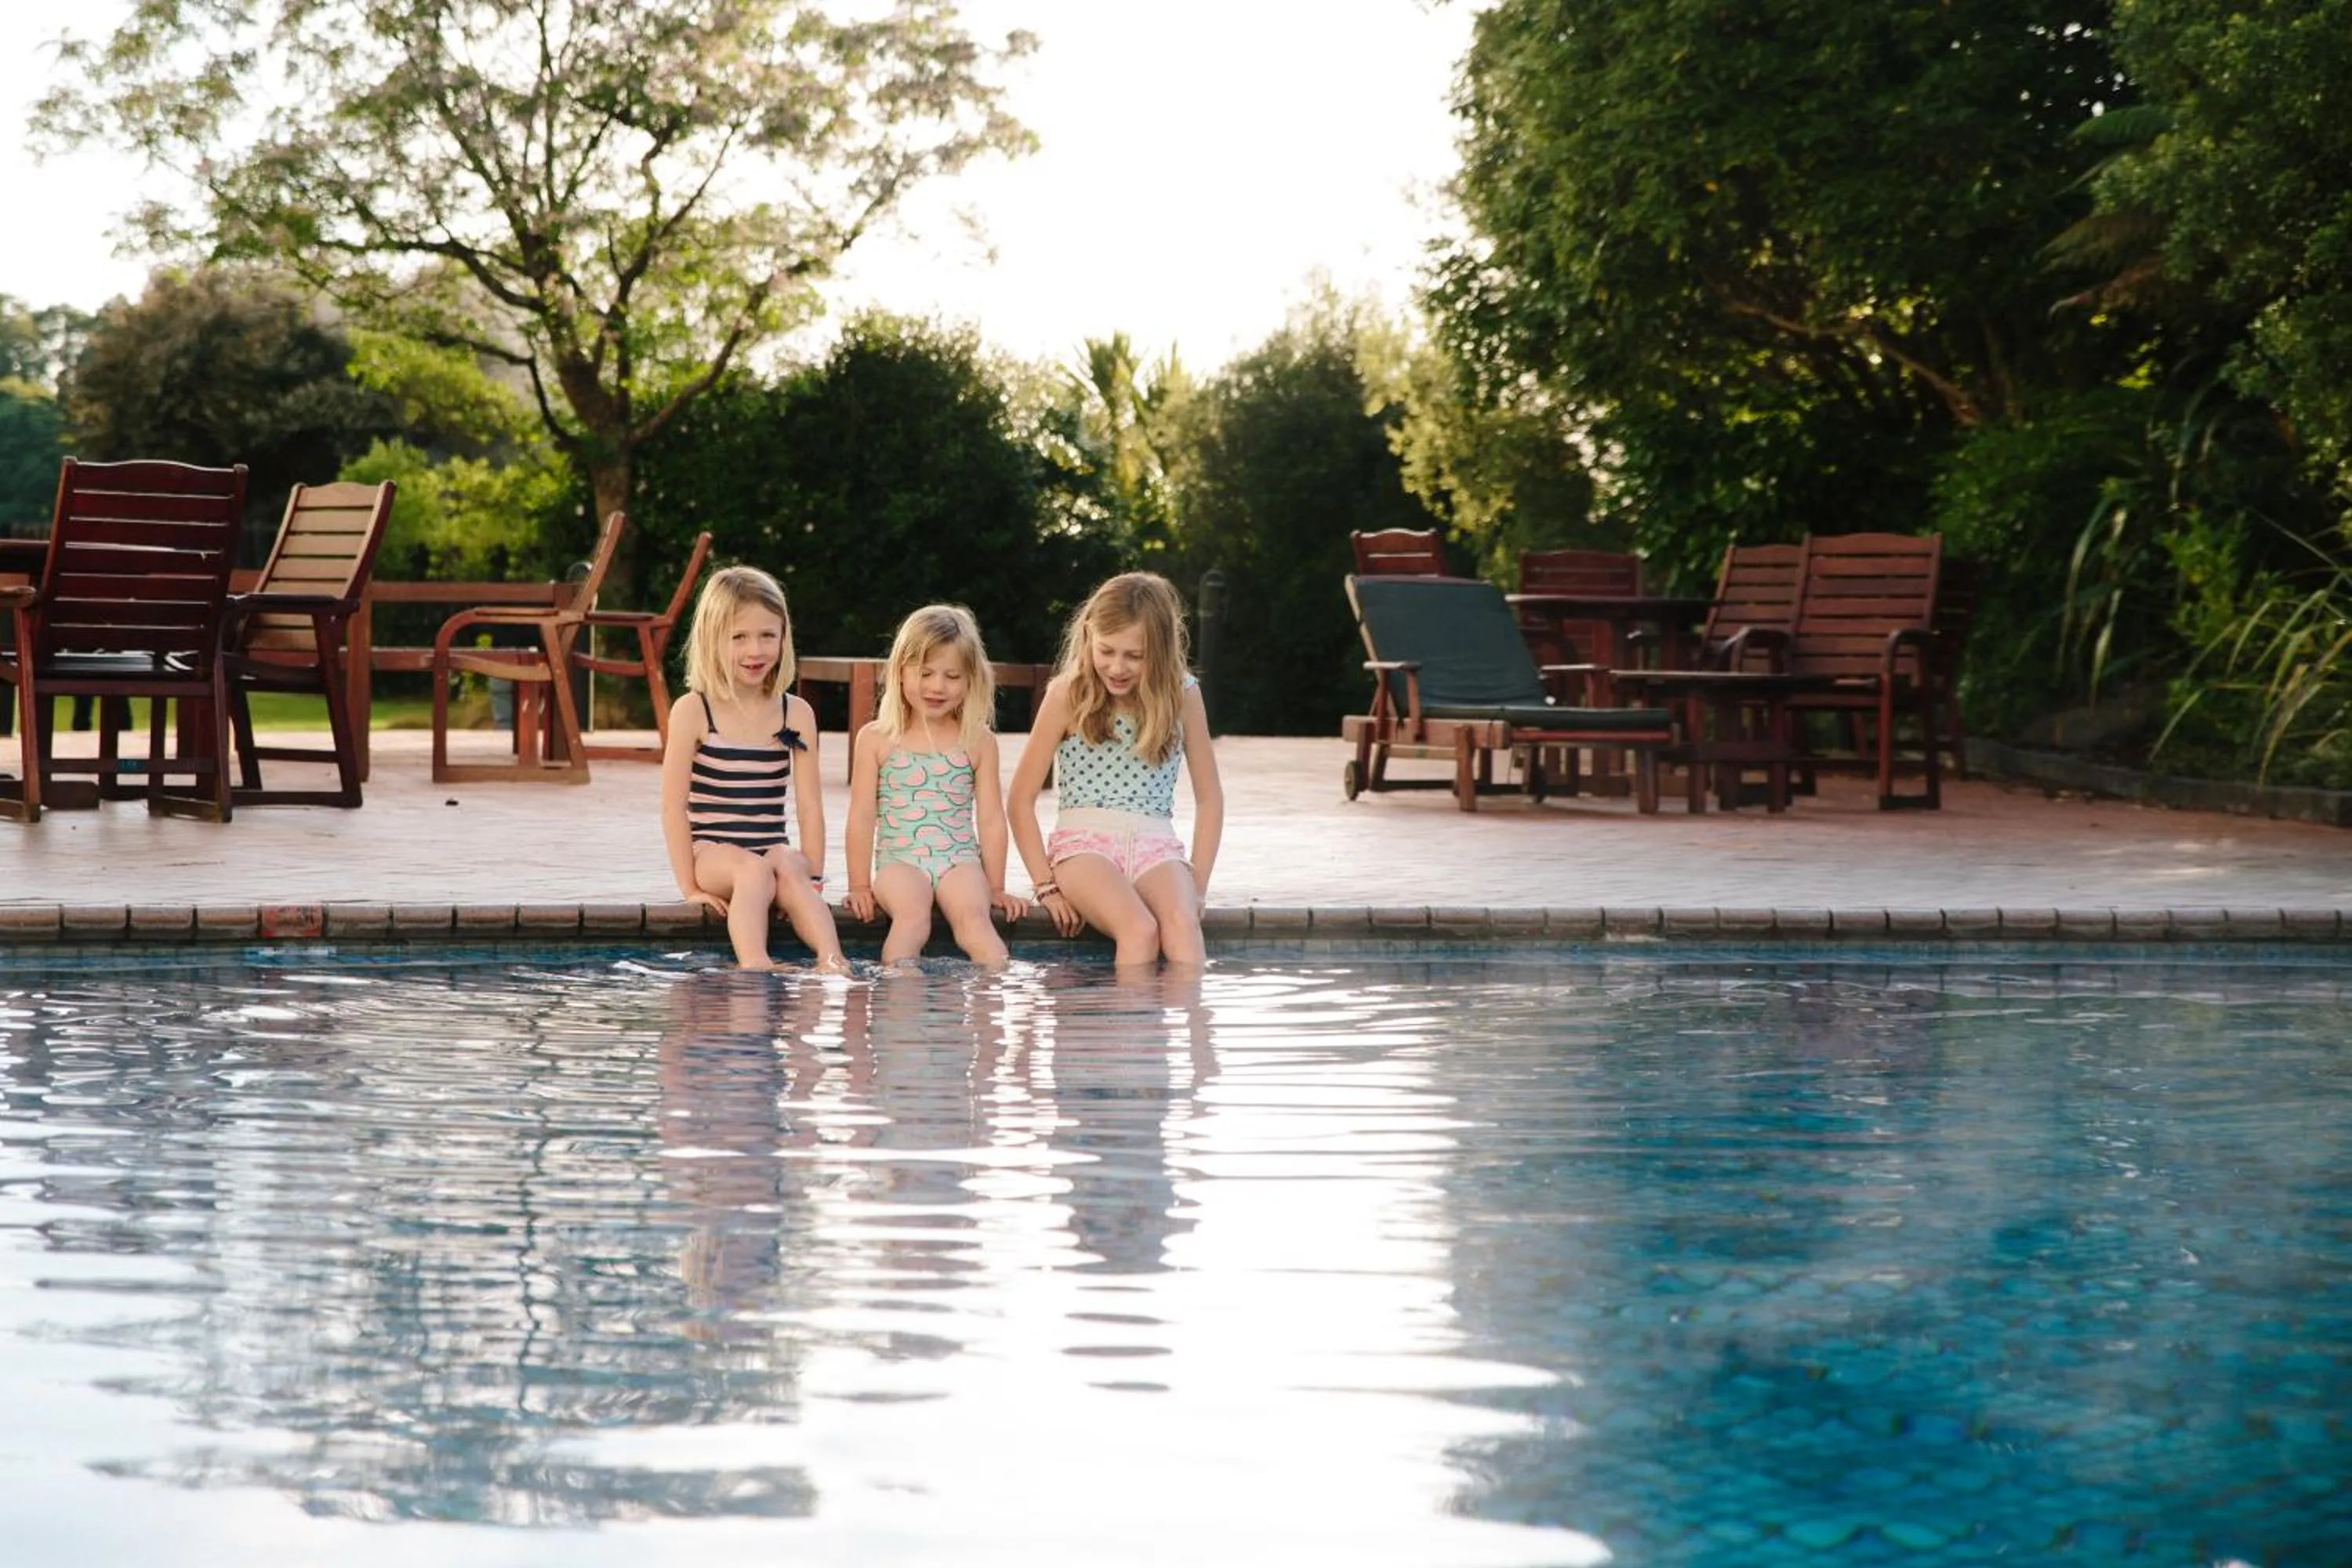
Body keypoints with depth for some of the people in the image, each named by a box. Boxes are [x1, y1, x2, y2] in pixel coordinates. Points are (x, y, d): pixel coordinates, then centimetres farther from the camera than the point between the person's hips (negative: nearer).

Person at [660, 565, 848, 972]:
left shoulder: (797, 714, 6)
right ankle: (754, 966, -56)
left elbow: (810, 806, 5)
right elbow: (674, 804, -4)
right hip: (711, 853, -2)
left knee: (787, 863, -32)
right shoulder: (693, 712, -2)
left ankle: (832, 962, -52)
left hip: (775, 852, 2)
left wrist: (812, 880, -5)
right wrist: (689, 887, -10)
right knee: (754, 869, -34)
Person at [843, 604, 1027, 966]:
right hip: (899, 859, -1)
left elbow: (991, 817, 10)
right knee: (911, 916, -32)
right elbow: (862, 815, 7)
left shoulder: (978, 742, 9)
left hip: (960, 859, 1)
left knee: (973, 918, -29)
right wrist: (860, 886, 4)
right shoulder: (876, 739, 7)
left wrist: (995, 888, 8)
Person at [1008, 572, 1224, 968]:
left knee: (1181, 922, -33)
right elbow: (1020, 798, 3)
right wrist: (1046, 886, -5)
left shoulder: (1183, 696, 6)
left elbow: (1209, 798, 14)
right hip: (1083, 843, -2)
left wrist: (1196, 887, 3)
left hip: (1156, 846, 2)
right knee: (1139, 928, -33)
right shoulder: (1068, 696, 1)